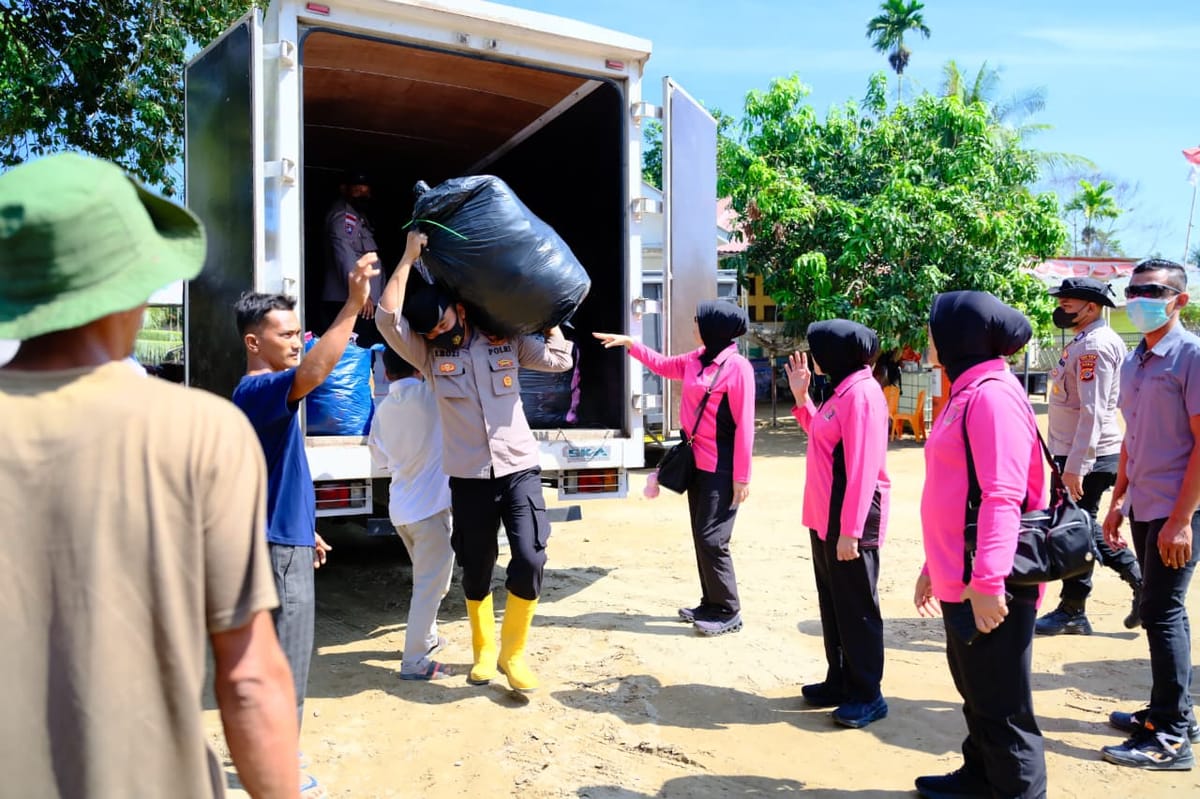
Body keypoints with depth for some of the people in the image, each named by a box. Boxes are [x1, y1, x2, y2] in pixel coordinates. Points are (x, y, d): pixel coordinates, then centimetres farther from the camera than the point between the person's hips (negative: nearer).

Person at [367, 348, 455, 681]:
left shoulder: (382, 409, 5)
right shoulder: (429, 394, -12)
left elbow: (381, 458, 15)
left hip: (401, 506, 7)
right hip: (431, 504, -7)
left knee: (426, 578, 24)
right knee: (430, 585, -1)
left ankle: (426, 638, 36)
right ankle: (415, 661, 1)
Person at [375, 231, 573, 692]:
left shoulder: (506, 339, 5)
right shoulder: (428, 354, 2)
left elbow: (559, 360, 4)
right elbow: (387, 319, -12)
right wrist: (409, 256, -9)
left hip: (520, 470, 0)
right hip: (469, 478, 1)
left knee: (529, 559, -13)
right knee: (476, 572, 10)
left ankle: (512, 653, 7)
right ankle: (482, 651, 32)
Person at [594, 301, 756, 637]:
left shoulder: (737, 367, -16)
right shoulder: (696, 360, 8)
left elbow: (744, 425, -18)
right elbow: (663, 365, 27)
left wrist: (742, 476, -18)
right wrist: (629, 343, 22)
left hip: (722, 469, -9)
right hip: (698, 463, 9)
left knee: (712, 539, -5)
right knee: (700, 536, 13)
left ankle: (728, 612, 7)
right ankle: (711, 603, 25)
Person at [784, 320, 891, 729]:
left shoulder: (862, 393, -18)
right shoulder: (841, 390, 14)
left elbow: (863, 469, -23)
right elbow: (822, 437, 20)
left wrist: (850, 529, -24)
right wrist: (801, 397, 13)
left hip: (850, 521, -10)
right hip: (826, 517, 10)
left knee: (856, 607, 0)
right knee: (832, 603, 16)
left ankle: (866, 696, 11)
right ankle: (839, 682, 27)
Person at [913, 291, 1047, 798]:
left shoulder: (993, 394, -16)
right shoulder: (966, 391, 14)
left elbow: (1003, 497, -24)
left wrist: (988, 580, -28)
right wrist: (935, 565, 21)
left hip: (988, 587, -10)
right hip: (960, 580, 10)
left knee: (1001, 703, 3)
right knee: (975, 690, 22)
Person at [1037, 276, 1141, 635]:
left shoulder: (1095, 345, -17)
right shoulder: (1084, 342, 14)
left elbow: (1093, 411, -23)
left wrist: (1075, 466, -25)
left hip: (1089, 457, -10)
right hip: (1076, 454, 10)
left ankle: (1073, 612, 11)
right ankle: (1142, 582, 26)